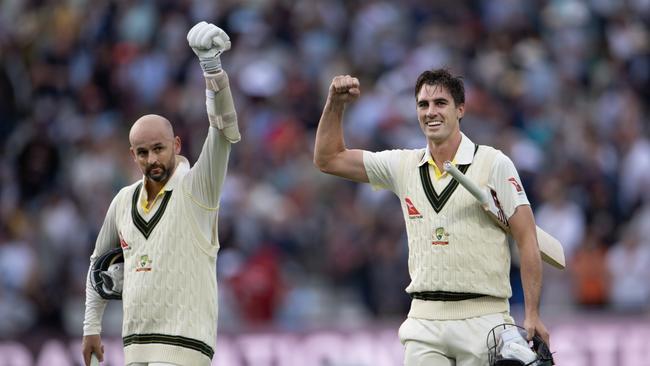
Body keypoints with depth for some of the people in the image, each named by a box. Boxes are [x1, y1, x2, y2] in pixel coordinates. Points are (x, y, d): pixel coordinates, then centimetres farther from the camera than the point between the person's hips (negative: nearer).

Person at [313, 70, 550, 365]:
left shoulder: (494, 164, -1)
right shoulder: (403, 165, 11)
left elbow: (527, 239, -4)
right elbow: (328, 159, 17)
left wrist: (532, 315, -12)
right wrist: (335, 104, 2)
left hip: (482, 319, -3)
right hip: (424, 321, 4)